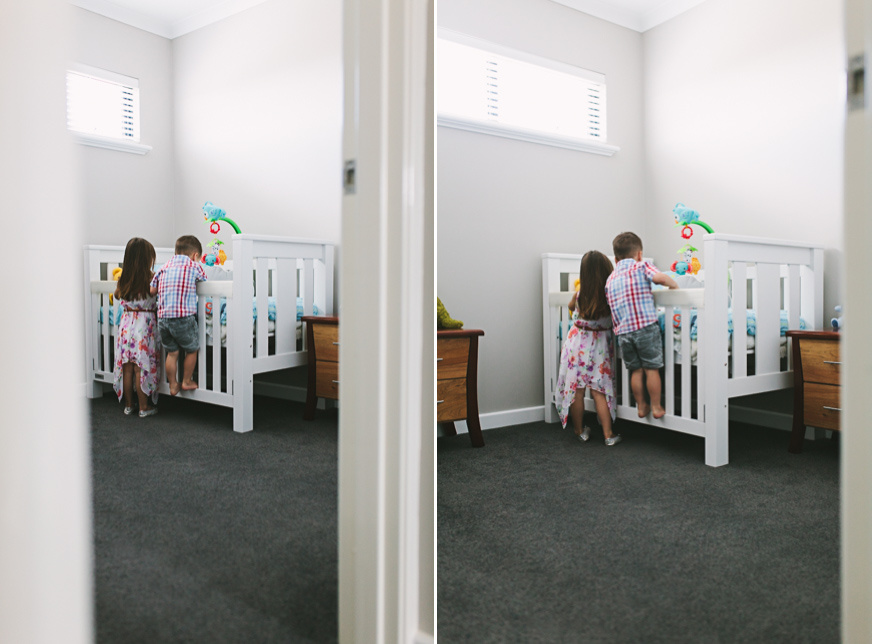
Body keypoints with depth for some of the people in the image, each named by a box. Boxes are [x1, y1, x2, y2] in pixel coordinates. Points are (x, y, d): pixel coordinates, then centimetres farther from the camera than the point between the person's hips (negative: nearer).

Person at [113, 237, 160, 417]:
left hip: (126, 324, 5)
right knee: (141, 368, 1)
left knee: (127, 368, 11)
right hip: (144, 325, -5)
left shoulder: (123, 280, 4)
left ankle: (128, 405, 22)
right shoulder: (151, 279, -12)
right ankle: (144, 407, 9)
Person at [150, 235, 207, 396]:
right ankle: (186, 382, 24)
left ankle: (173, 385, 23)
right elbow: (204, 281, 17)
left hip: (163, 317, 5)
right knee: (191, 351, 15)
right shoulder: (194, 266, 1)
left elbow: (152, 290, 14)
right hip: (184, 317, -5)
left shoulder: (164, 268, 14)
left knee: (172, 353, 16)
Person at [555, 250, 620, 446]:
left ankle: (580, 431, 20)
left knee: (576, 390, 9)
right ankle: (608, 434, 8)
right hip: (599, 346, 0)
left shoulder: (579, 294, -11)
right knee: (599, 391, 7)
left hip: (577, 344, 0)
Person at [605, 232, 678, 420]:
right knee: (652, 369, 5)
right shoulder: (642, 266, 2)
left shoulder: (610, 279, 17)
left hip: (623, 331, 4)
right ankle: (656, 407, 12)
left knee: (636, 370, 14)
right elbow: (660, 278, -16)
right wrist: (674, 285, 1)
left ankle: (641, 406, 22)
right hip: (646, 326, -4)